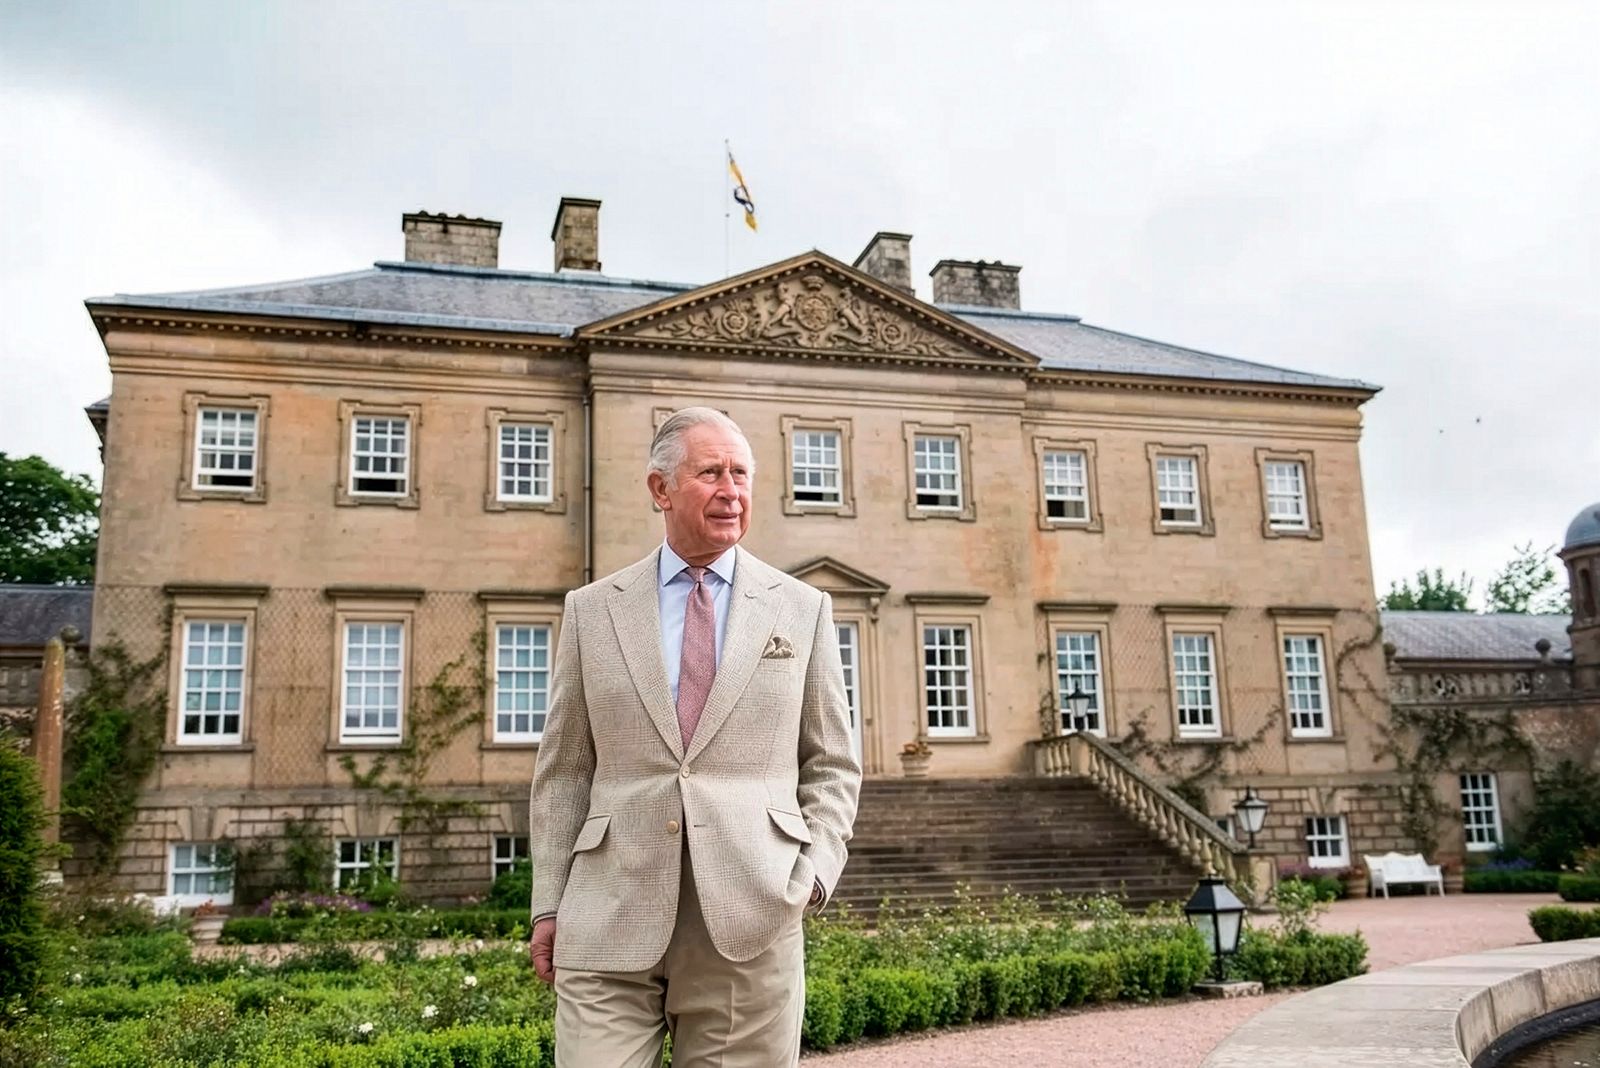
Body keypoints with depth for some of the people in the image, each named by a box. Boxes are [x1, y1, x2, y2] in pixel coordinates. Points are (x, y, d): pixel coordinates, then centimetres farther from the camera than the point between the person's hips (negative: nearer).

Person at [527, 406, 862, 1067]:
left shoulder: (802, 609, 8)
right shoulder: (592, 610, 8)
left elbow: (831, 765, 11)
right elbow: (563, 771, 10)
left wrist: (816, 872, -3)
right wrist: (549, 905, 6)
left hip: (751, 919, 0)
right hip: (610, 920, 0)